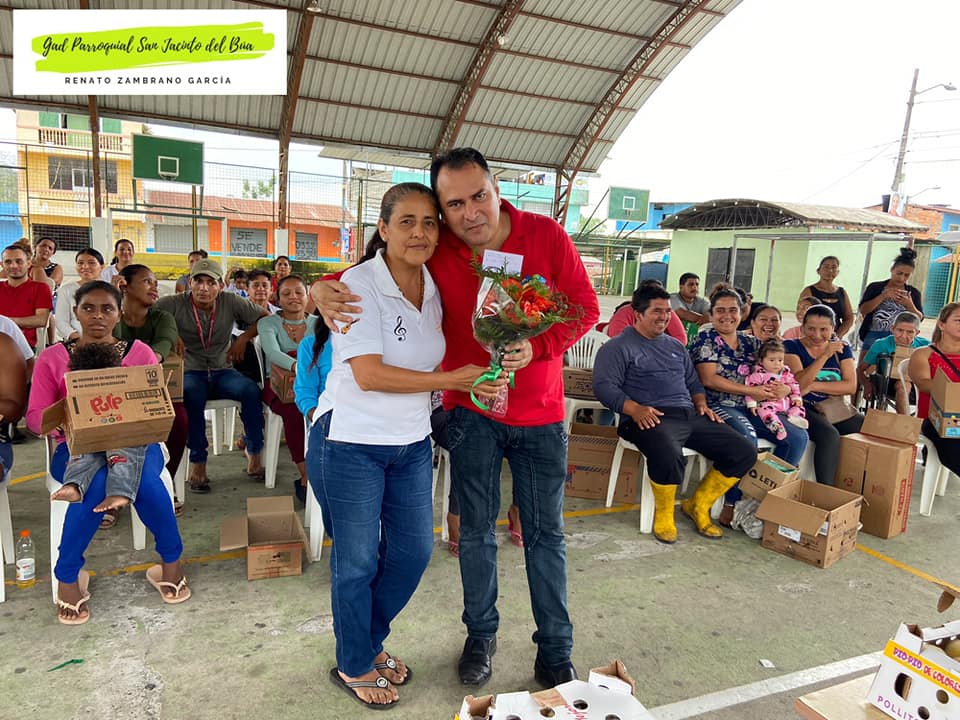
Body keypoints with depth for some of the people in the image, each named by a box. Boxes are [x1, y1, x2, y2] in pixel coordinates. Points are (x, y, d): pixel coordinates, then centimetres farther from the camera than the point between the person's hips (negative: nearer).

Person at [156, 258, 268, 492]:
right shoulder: (175, 304, -4)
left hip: (222, 372, 2)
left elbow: (265, 318, 5)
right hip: (189, 373, -2)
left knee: (252, 391, -27)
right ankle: (197, 462, -24)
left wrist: (244, 337, -8)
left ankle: (254, 455, -14)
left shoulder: (231, 302, 1)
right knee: (192, 396, -37)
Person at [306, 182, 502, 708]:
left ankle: (369, 642, 41)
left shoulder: (435, 289, 4)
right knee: (357, 561, 9)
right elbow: (368, 374, -23)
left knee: (413, 551, 14)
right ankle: (353, 667, 34)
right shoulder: (360, 284, -16)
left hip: (412, 443, 7)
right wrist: (452, 380, -22)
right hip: (351, 443, -6)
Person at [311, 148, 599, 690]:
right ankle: (481, 635, 35)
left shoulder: (546, 235, -11)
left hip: (540, 412, 0)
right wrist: (324, 288, -18)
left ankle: (556, 653, 28)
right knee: (477, 530, 12)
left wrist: (537, 347, -23)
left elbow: (585, 307, -5)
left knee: (546, 534, 10)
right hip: (472, 408, 1)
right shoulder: (434, 249, -8)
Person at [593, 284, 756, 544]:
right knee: (668, 456, -39)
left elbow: (693, 382, 34)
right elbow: (604, 386, -7)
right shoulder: (619, 347, 5)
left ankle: (698, 505, 13)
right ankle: (663, 513, -7)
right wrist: (634, 409, -22)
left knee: (745, 452, -4)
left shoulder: (675, 346, 28)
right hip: (651, 418, -7)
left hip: (690, 415, 7)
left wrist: (701, 403, 11)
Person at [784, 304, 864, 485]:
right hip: (805, 408, -4)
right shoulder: (791, 347, 1)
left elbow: (851, 386, 0)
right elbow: (799, 383, -15)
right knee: (830, 435, -32)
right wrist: (825, 355, -21)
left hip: (837, 409, 5)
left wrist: (813, 385, -12)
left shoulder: (841, 348, 12)